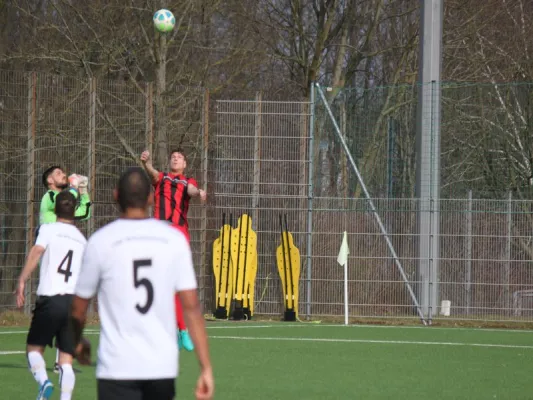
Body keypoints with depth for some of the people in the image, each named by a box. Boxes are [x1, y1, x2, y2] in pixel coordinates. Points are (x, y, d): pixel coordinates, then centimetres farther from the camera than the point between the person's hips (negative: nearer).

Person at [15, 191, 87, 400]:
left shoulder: (48, 229, 3)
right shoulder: (82, 239, 18)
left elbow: (37, 251, -17)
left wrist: (22, 281, -21)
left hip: (50, 299, -3)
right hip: (75, 301, 3)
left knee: (34, 347, 12)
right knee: (66, 359, 4)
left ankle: (43, 381, -16)